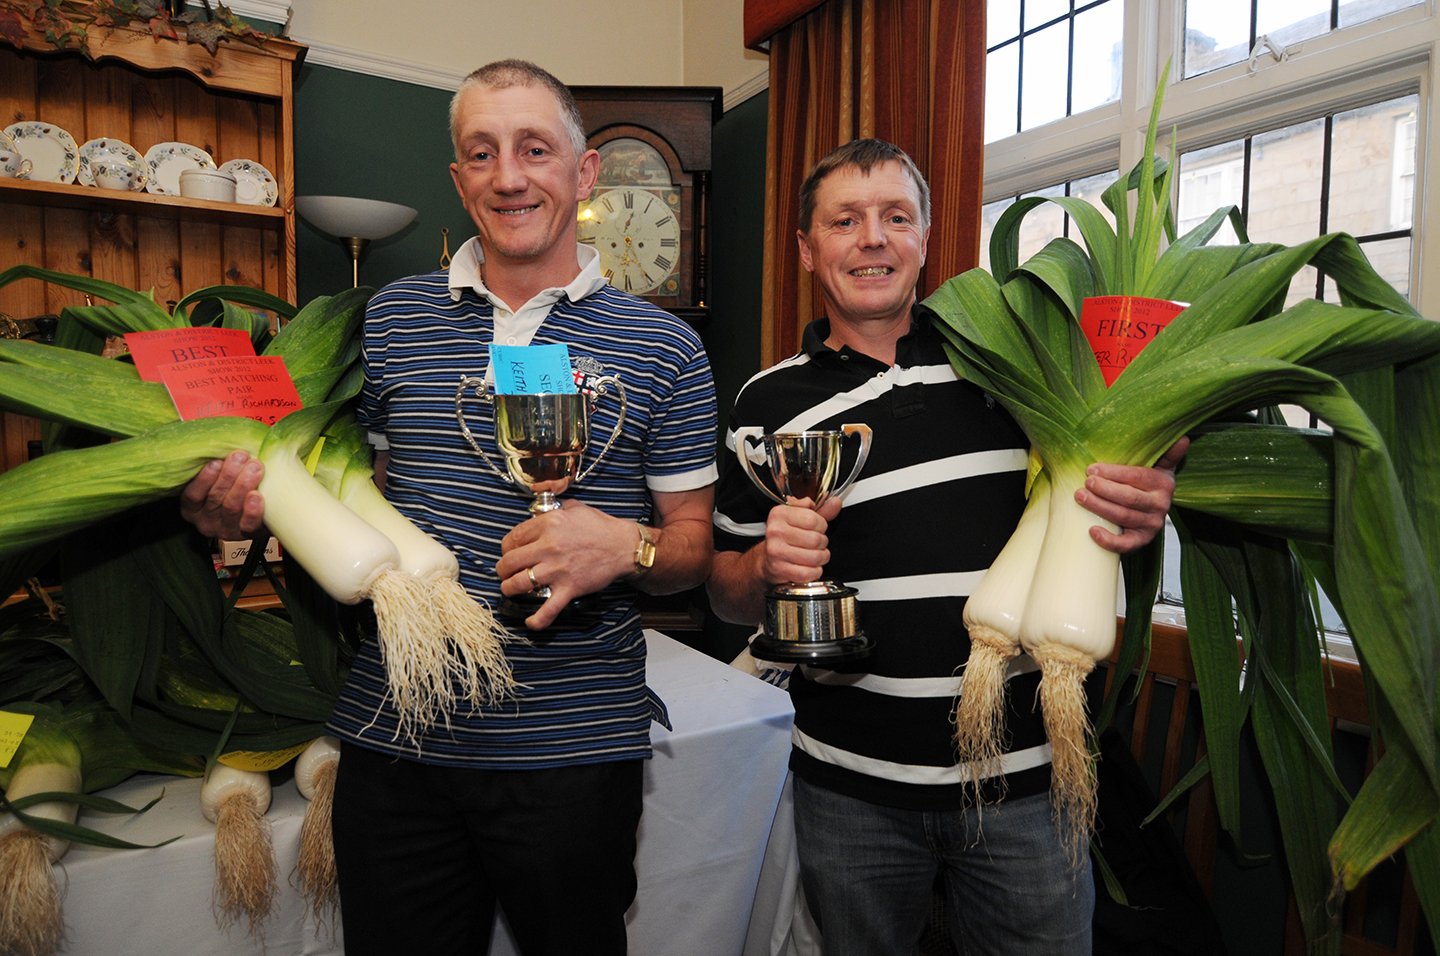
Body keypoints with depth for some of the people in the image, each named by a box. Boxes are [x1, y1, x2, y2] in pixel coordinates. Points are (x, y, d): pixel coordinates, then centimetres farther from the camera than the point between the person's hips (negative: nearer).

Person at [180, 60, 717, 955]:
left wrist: (626, 548, -20)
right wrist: (255, 504, -6)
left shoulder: (664, 345, -3)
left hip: (573, 750, -2)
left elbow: (696, 544, 1)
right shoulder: (391, 317, 5)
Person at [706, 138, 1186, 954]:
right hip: (852, 789, 1)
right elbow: (729, 596, 4)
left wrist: (1149, 499, -13)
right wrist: (767, 565, -18)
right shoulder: (772, 402, 1)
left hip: (1026, 774, 0)